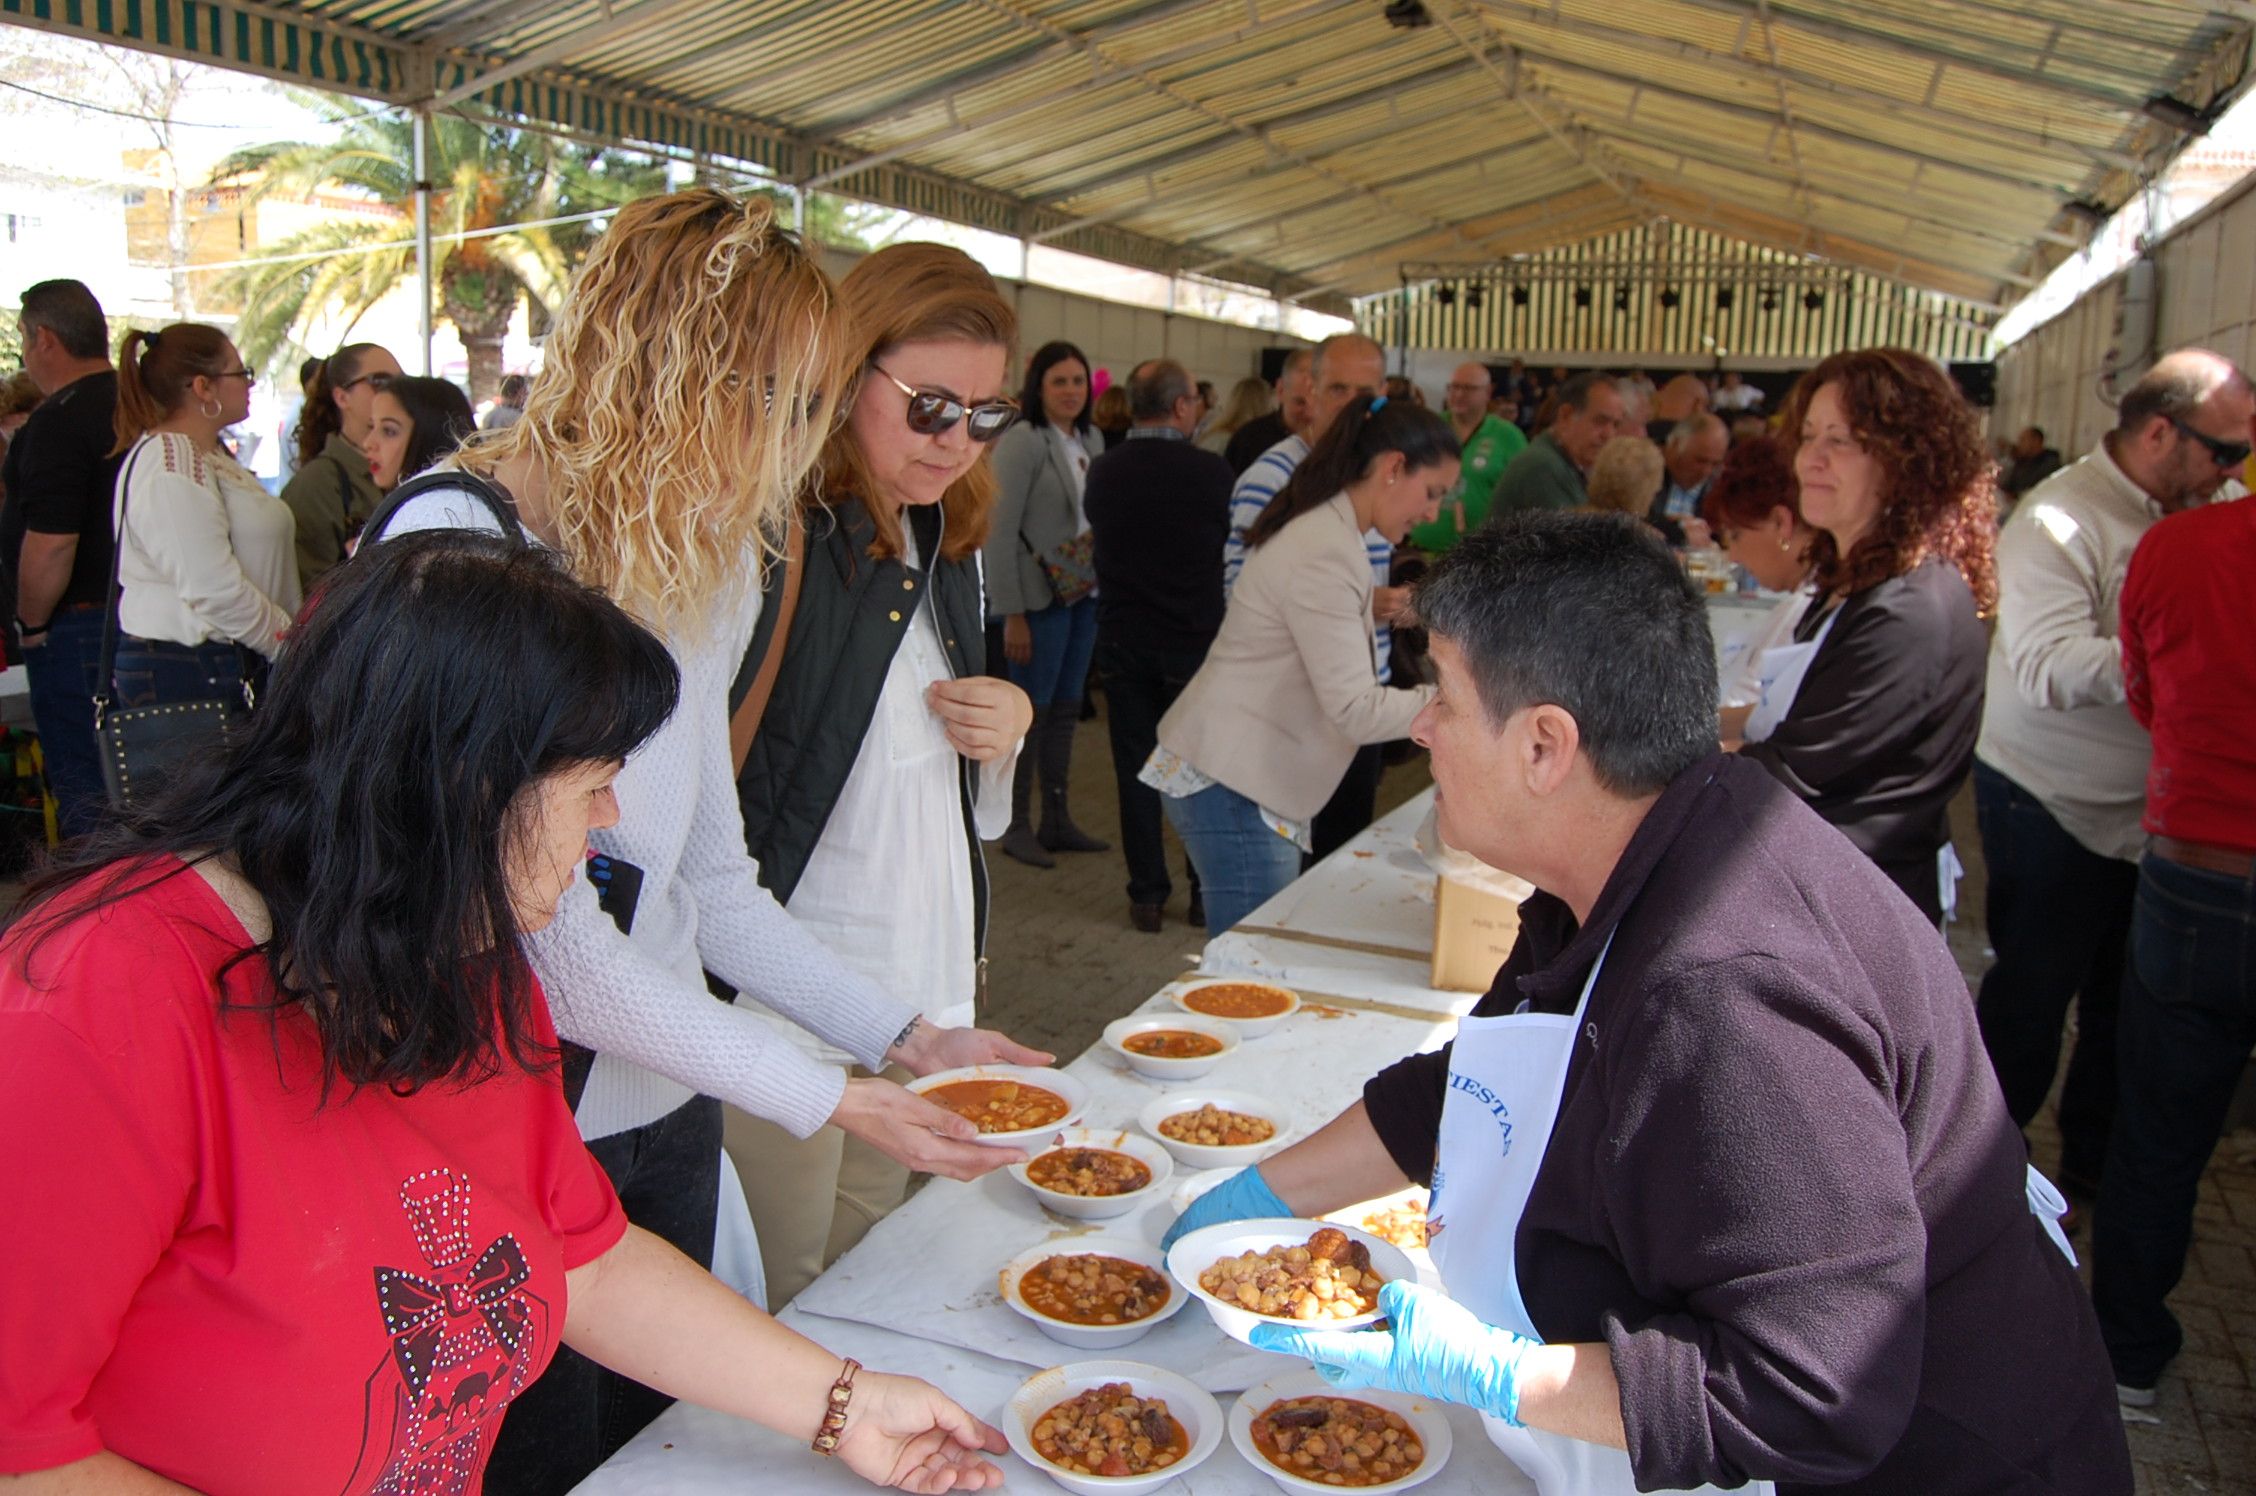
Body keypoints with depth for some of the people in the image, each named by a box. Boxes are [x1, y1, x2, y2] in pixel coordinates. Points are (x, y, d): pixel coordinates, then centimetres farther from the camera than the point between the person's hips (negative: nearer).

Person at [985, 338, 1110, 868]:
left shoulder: (1092, 439, 10)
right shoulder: (1021, 442, -12)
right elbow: (1000, 531, -14)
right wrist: (1012, 614, -16)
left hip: (1084, 592, 7)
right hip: (1040, 596, -7)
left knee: (1065, 709, 13)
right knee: (1030, 710, 0)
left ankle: (1057, 821, 24)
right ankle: (1017, 827, 12)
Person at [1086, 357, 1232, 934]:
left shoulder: (1103, 471, -4)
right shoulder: (1211, 470, -13)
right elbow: (1234, 546, -1)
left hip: (1123, 642, 2)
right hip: (1195, 641, -2)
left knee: (1136, 770, 9)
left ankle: (1148, 895, 14)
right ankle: (1205, 893, 19)